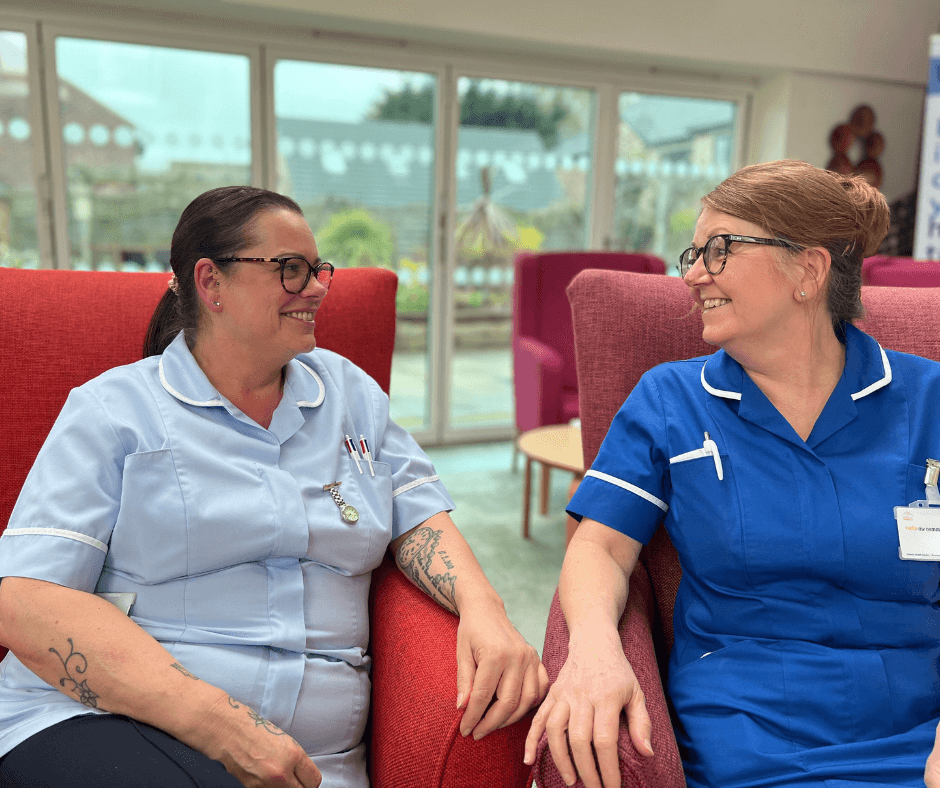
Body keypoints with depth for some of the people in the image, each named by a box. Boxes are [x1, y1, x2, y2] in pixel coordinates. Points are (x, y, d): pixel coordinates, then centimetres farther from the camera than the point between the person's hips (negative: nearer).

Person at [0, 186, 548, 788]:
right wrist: (216, 720, -20)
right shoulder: (113, 411, 1)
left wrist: (482, 610, -13)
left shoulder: (350, 390, 14)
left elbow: (419, 518, 10)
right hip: (105, 721, -3)